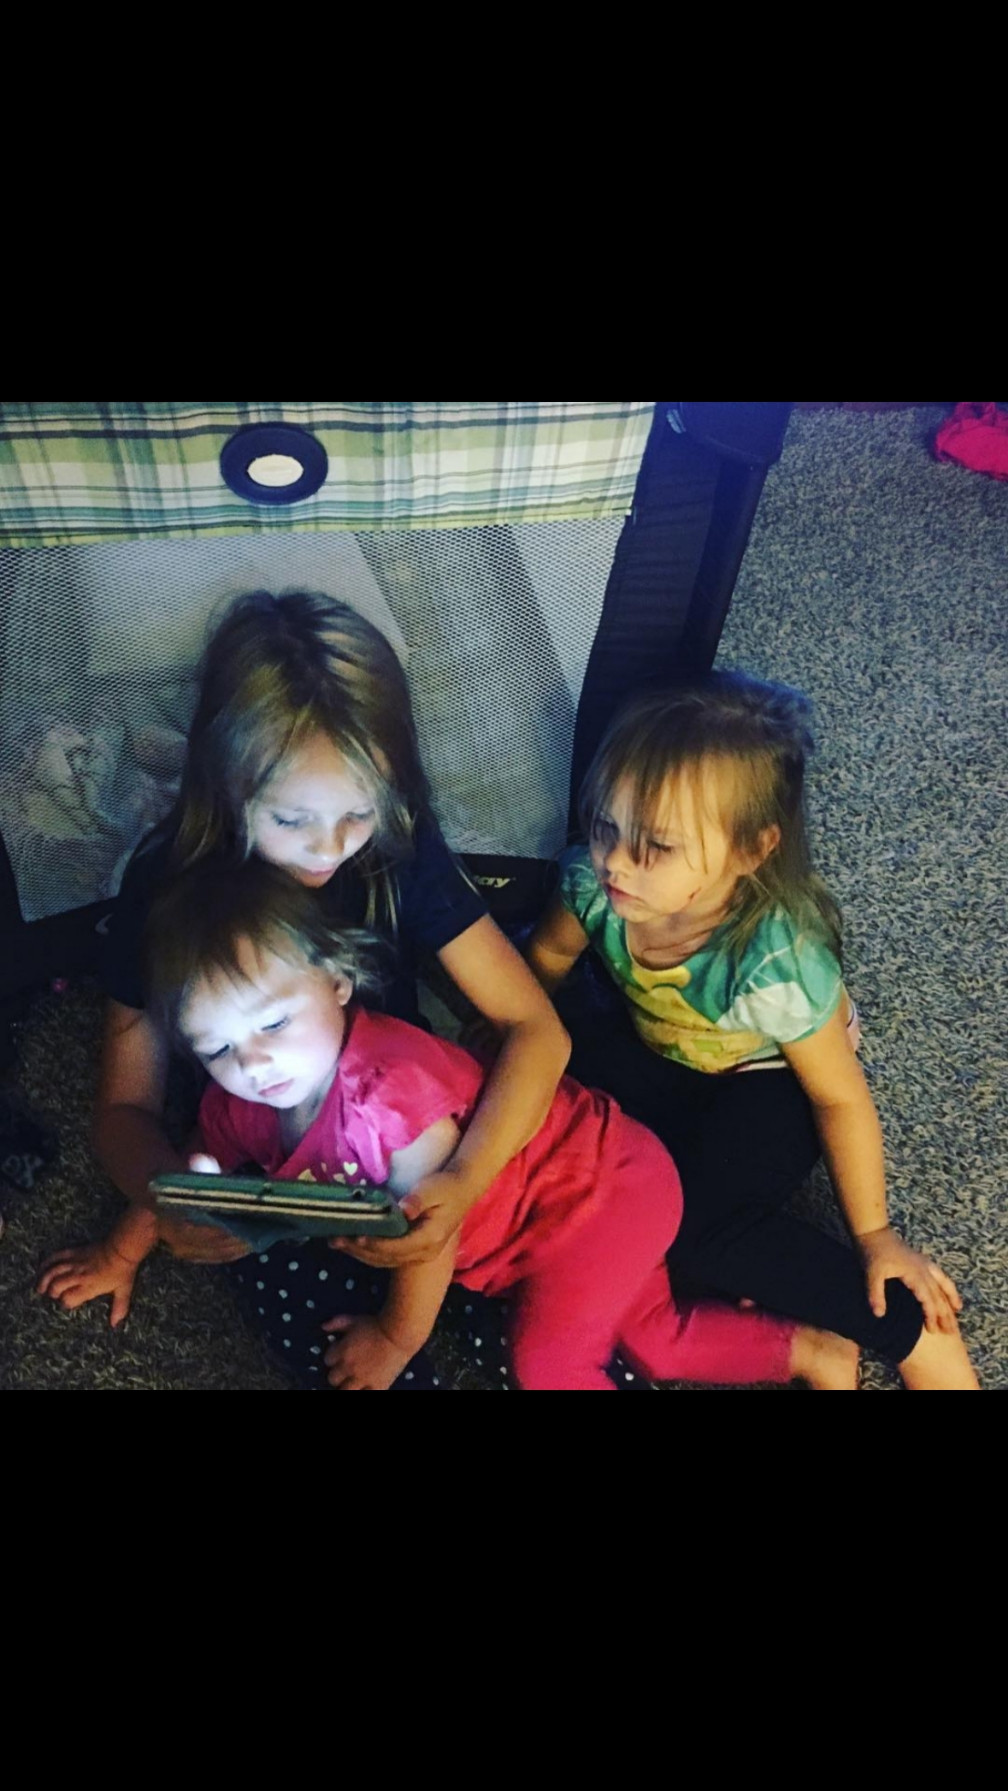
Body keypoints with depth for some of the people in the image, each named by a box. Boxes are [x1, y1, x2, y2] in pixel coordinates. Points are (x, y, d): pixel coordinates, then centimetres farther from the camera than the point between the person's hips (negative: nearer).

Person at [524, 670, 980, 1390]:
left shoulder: (775, 961, -37)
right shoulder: (596, 880, -26)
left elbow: (841, 1098, -22)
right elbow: (549, 956, -2)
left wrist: (873, 1235, -12)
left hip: (762, 1077, -5)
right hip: (656, 1050, 5)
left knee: (696, 1229, -25)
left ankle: (920, 1337, -10)